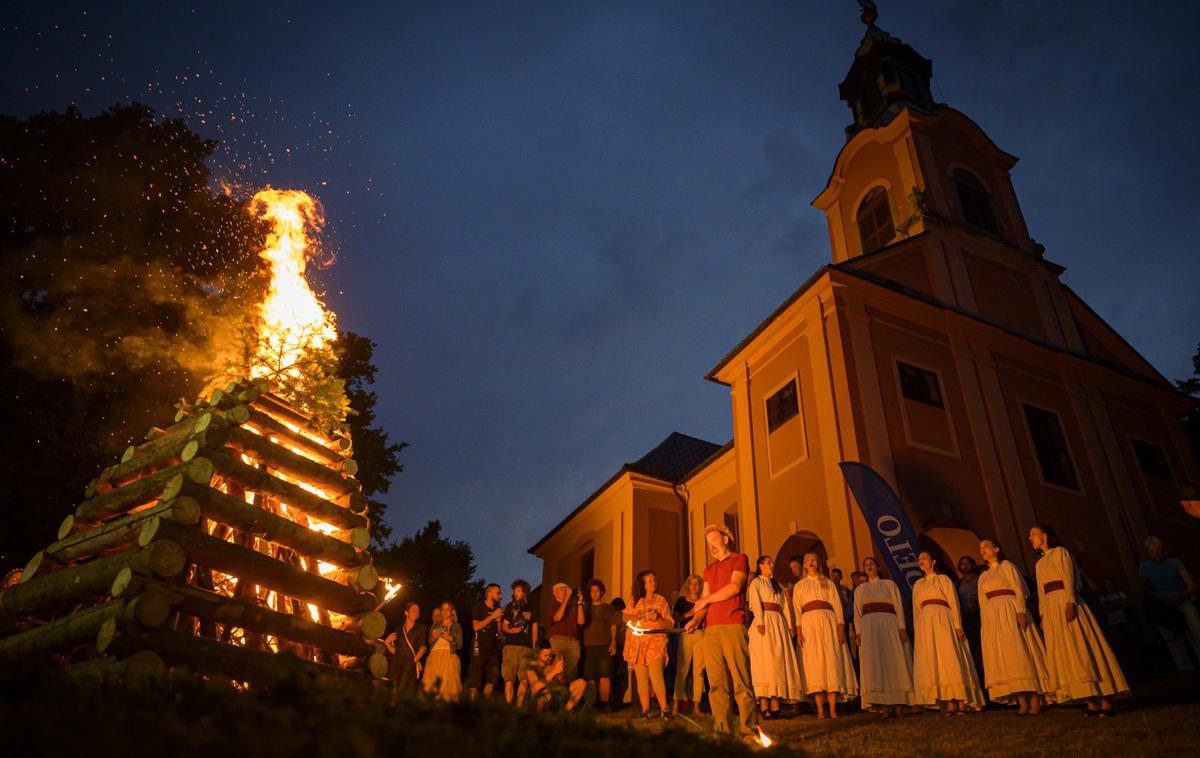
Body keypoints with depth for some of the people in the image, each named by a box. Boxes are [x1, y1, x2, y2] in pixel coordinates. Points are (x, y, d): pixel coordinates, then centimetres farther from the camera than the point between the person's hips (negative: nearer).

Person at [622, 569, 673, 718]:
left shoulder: (661, 600, 9)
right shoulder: (635, 600, 13)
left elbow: (670, 623, 7)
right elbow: (624, 615, 16)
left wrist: (657, 618, -12)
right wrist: (636, 616, -3)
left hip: (655, 642, -2)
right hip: (637, 644, 2)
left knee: (655, 675, -17)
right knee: (641, 678, -1)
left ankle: (664, 709, -11)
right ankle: (645, 710, 5)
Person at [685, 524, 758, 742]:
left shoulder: (739, 559, 9)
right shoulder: (709, 569, 26)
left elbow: (735, 586, -5)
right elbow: (704, 598, 19)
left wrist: (707, 599, 2)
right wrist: (696, 618, 0)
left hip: (733, 626, -6)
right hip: (710, 629, 6)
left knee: (741, 682, -8)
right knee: (716, 684, 2)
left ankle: (749, 734, -6)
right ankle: (723, 732, 5)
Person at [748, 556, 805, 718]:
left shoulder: (778, 585, 26)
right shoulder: (756, 583, 7)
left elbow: (785, 606, 18)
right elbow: (755, 603, -6)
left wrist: (789, 625, 7)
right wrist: (759, 622, -19)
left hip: (779, 624, 6)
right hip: (764, 622, -6)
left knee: (779, 661, -1)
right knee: (765, 661, -13)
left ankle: (775, 706, -2)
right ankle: (764, 706, -16)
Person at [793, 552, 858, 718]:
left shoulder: (828, 583, 19)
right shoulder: (799, 585, 18)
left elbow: (837, 605, 9)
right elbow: (797, 609, 8)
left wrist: (841, 626, -5)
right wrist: (798, 630, -6)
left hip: (828, 621, 0)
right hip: (809, 622, 0)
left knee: (831, 660, -8)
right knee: (814, 662, -7)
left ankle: (833, 710, -9)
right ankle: (820, 710, -8)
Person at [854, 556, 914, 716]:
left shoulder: (889, 584, 15)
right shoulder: (859, 589, 19)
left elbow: (898, 606, 6)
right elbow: (857, 612, 12)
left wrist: (902, 627, -6)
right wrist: (858, 632, 0)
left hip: (889, 624, -1)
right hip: (868, 626, 1)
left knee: (894, 662, -6)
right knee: (875, 664, -7)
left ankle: (898, 704, -5)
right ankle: (885, 706, -10)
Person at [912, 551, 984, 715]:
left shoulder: (943, 579, 8)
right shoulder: (918, 584, 21)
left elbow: (954, 603, -1)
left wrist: (958, 626, -12)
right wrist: (916, 632, 8)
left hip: (943, 620, -4)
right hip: (925, 624, 4)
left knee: (951, 658, -11)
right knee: (933, 662, -4)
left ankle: (962, 703, -11)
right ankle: (949, 704, -5)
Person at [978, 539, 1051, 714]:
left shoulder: (1007, 566, 5)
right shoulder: (983, 577, 21)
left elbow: (1019, 590, -6)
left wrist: (1021, 612, -19)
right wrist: (984, 624, 10)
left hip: (1010, 613, -6)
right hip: (992, 617, 6)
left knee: (1020, 653, -10)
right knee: (1004, 658, -1)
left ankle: (1035, 702, -9)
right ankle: (1023, 704, -2)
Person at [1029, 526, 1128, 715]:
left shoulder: (1060, 552, 1)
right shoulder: (1040, 563, 22)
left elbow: (1068, 578, -11)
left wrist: (1070, 602, -22)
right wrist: (1043, 615, 13)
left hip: (1065, 603, -7)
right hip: (1051, 608, 7)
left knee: (1080, 648, -10)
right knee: (1064, 655, 1)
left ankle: (1104, 701, -9)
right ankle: (1092, 702, 1)